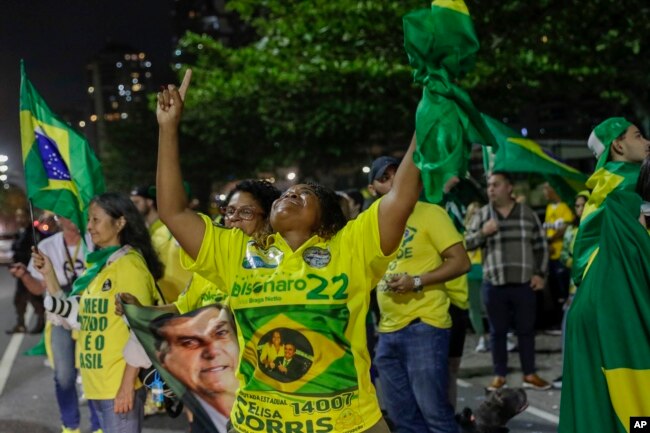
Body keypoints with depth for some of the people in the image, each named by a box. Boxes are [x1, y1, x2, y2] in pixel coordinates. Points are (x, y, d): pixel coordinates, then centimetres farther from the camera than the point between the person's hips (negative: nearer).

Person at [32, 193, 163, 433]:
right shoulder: (97, 265, 13)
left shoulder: (129, 264, -10)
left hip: (120, 384, -8)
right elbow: (76, 317, 13)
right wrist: (49, 274, 8)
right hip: (96, 382, 8)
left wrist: (128, 384, -18)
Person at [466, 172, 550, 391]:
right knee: (497, 331, 7)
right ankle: (499, 376, 15)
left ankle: (530, 374, 17)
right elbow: (467, 243, 3)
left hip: (524, 284, 0)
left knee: (526, 329, 7)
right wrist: (482, 233, -15)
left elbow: (541, 245, 8)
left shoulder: (527, 213, 4)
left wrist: (540, 274, 2)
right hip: (494, 284, 0)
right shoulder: (482, 215, 3)